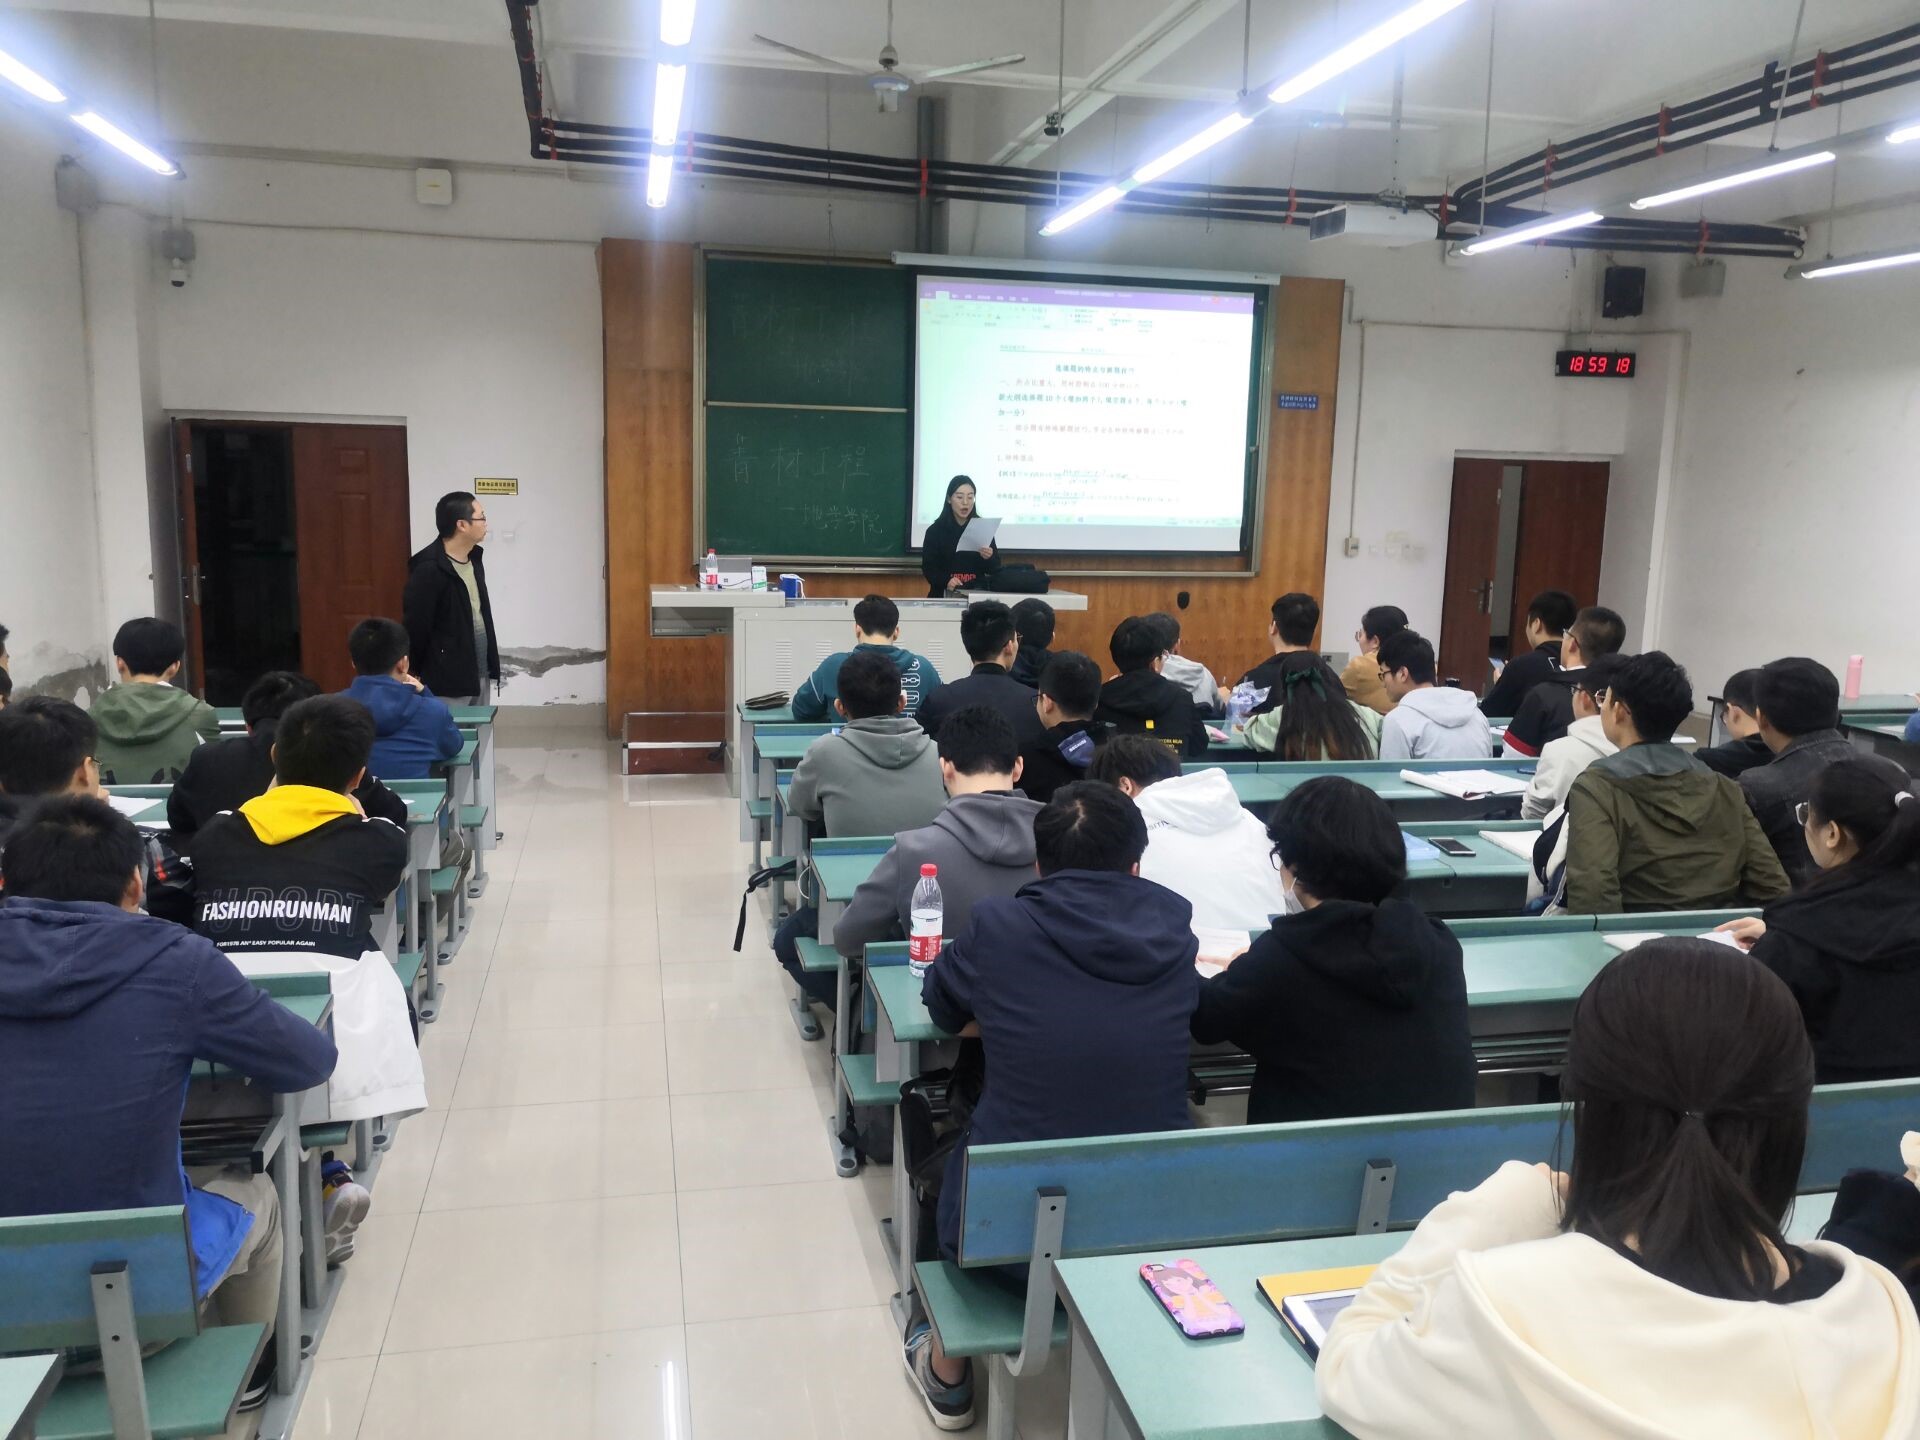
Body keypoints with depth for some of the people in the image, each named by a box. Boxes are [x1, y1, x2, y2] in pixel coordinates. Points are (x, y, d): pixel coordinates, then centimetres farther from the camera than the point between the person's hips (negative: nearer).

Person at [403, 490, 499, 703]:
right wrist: (416, 682, -11)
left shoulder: (474, 558, 8)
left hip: (480, 676, 8)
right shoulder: (429, 569, -18)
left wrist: (490, 665, 16)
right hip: (447, 683, -8)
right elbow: (415, 629, -16)